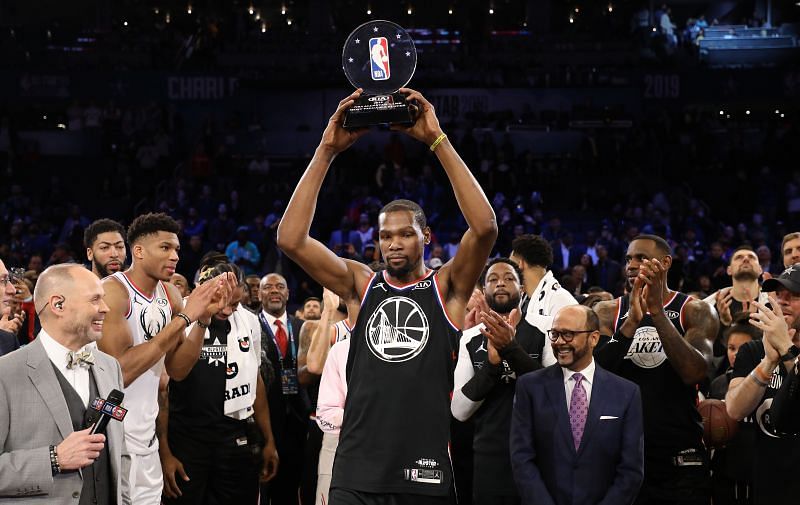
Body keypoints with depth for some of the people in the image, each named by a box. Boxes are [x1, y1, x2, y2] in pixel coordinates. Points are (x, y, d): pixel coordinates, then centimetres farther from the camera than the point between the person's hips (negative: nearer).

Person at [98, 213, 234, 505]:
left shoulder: (169, 294, 7)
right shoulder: (113, 291, -15)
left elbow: (177, 370, 9)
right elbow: (120, 371, -23)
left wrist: (204, 318, -6)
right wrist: (184, 317, -21)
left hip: (146, 437, 7)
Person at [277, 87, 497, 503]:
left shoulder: (446, 288, 3)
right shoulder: (359, 284, 8)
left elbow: (484, 228, -14)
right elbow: (290, 239, -4)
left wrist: (437, 141, -16)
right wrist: (327, 151, -9)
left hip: (425, 471, -1)